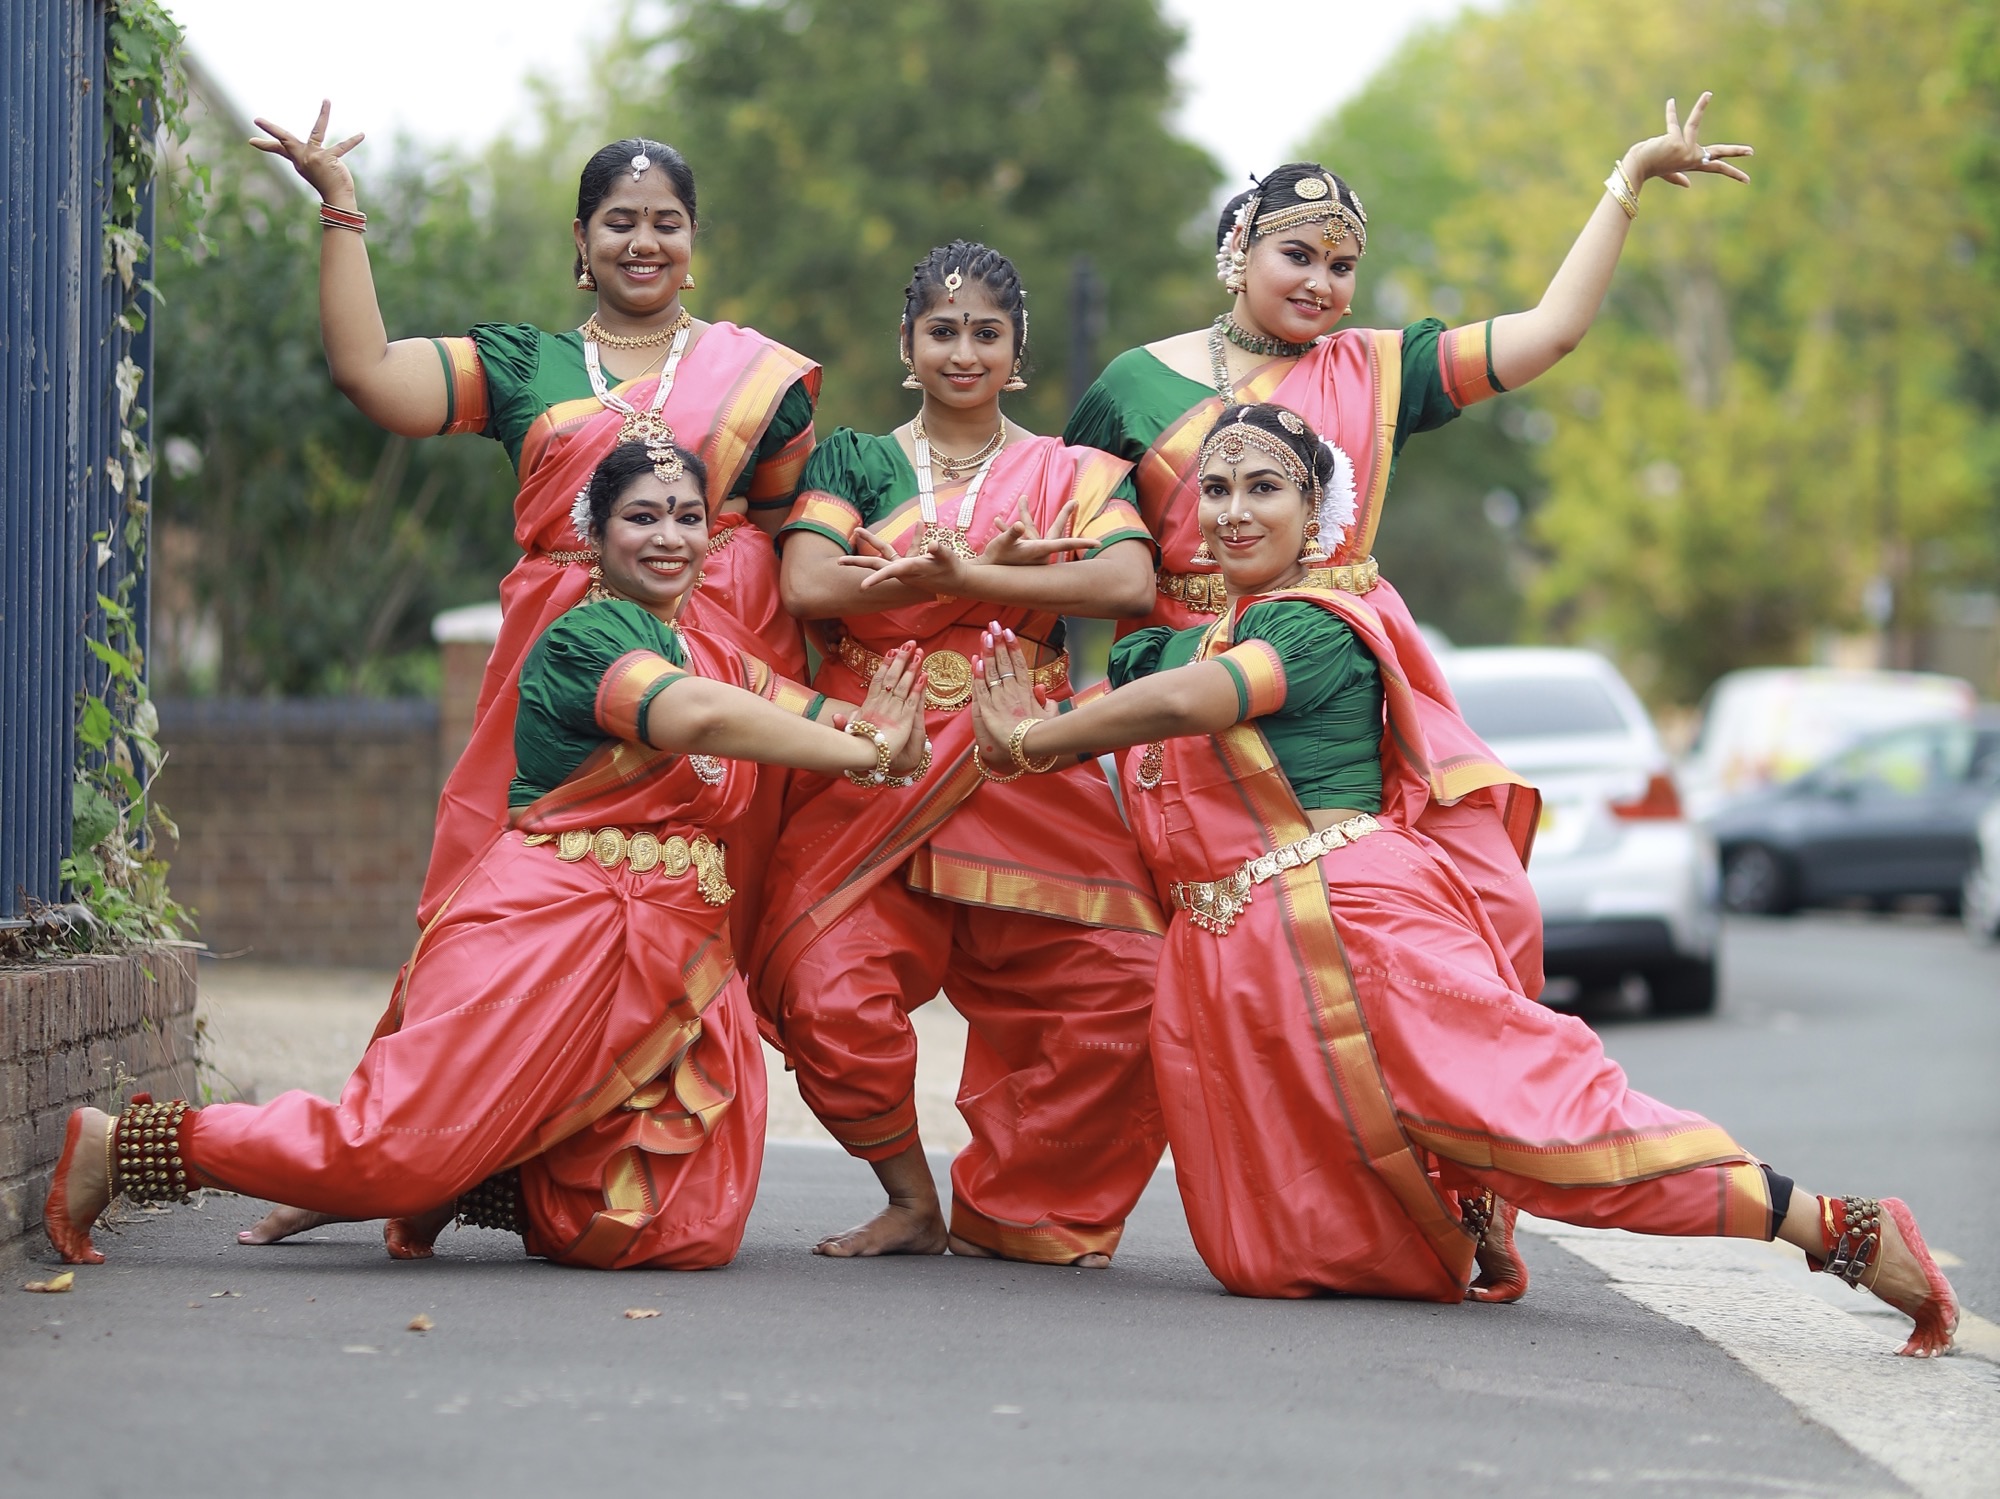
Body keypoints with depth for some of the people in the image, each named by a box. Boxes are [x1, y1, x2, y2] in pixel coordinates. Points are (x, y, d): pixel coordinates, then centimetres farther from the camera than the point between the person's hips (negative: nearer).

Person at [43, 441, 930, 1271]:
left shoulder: (720, 659, 21)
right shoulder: (585, 635, -7)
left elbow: (826, 720, 12)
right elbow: (694, 717, -26)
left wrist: (878, 731, -12)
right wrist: (865, 752, -21)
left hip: (672, 960, 8)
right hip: (550, 929, -8)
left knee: (686, 1231, -6)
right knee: (403, 1145, -16)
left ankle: (446, 1188, 13)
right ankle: (118, 1145, 2)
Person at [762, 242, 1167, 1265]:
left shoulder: (1071, 476, 14)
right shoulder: (853, 463, 14)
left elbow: (1128, 582, -7)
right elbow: (805, 584, -6)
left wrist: (954, 576, -15)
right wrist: (995, 573, -11)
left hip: (1026, 773, 1)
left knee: (1118, 988, -15)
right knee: (830, 998, -18)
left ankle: (1016, 1210, 4)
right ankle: (910, 1205, 4)